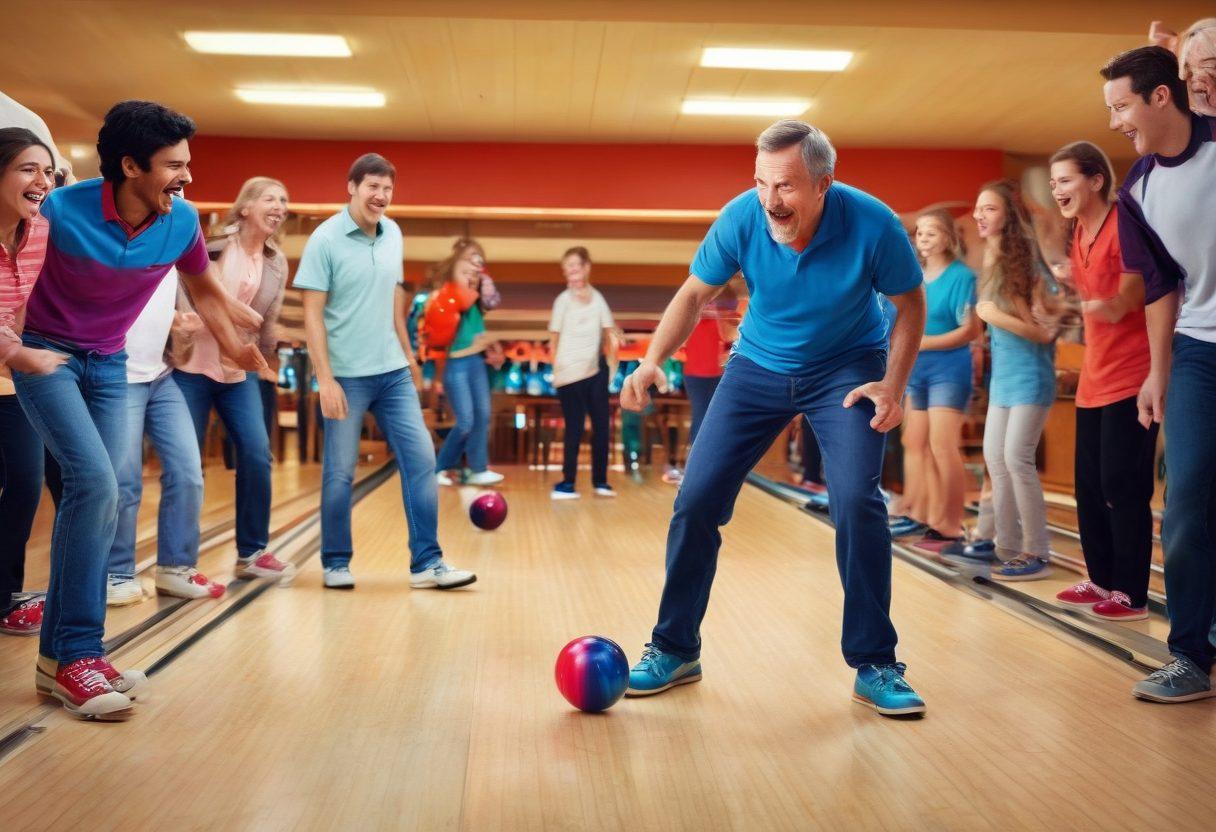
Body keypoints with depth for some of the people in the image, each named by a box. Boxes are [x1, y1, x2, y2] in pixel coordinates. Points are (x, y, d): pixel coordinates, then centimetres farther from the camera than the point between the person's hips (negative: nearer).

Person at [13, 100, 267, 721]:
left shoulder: (182, 221, -9)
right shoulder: (62, 209, -21)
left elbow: (204, 289, 11)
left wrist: (235, 347, 14)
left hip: (109, 365, 5)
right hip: (46, 355, -5)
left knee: (88, 498, 2)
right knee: (97, 485, -21)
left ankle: (58, 654, 11)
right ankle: (76, 655, -11)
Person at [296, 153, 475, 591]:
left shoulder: (393, 234, 7)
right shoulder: (325, 240, -9)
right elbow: (313, 314, -11)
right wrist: (325, 379, -17)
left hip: (394, 372, 5)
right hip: (346, 375, -5)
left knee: (421, 458, 0)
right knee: (339, 471, 4)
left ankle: (426, 563, 7)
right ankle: (336, 563, 21)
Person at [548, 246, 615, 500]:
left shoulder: (597, 298, 7)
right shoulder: (563, 300, -2)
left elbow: (608, 332, 12)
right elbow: (554, 338, -2)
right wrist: (558, 366, -6)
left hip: (596, 369, 4)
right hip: (570, 372, -4)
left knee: (601, 425, 5)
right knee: (574, 428, -4)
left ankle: (600, 481, 15)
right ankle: (566, 483, 1)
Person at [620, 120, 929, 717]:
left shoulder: (872, 224, -24)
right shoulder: (741, 217, -21)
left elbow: (910, 303, -7)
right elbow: (695, 293, -8)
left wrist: (893, 385, -18)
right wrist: (653, 359, -24)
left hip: (847, 368, -2)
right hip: (759, 367, 2)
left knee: (856, 501, -21)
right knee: (697, 500, -6)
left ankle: (874, 666, -1)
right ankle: (675, 651, 12)